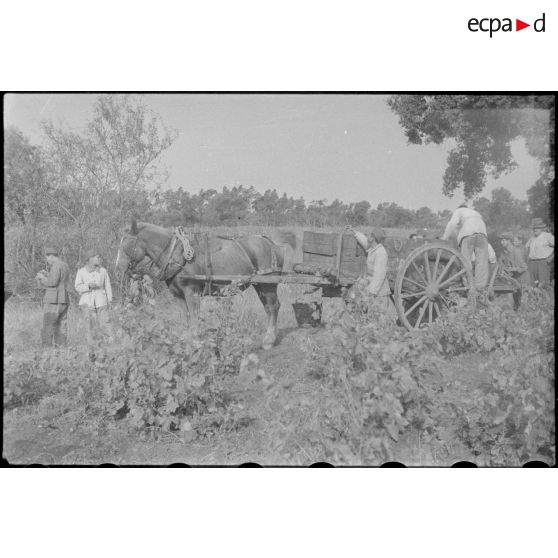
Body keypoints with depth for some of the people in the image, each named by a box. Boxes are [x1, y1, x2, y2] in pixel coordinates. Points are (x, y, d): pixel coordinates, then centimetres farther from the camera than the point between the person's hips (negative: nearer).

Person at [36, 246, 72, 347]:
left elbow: (53, 282, -21)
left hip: (53, 301, -9)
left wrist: (42, 277, -5)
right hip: (64, 301, 9)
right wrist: (47, 274, 22)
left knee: (48, 329, -6)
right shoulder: (65, 266, 18)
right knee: (61, 329, 7)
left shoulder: (56, 266, -12)